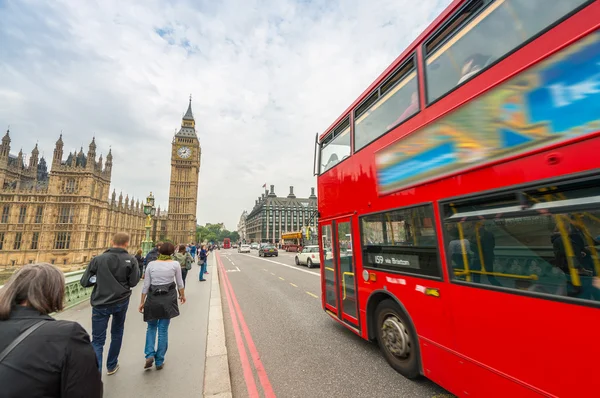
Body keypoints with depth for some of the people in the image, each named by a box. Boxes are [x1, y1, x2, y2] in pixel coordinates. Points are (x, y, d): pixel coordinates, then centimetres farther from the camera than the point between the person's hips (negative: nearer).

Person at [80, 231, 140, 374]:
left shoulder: (98, 259, -6)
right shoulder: (131, 260, -10)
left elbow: (84, 282, -3)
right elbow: (133, 282, -6)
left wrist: (100, 279, 13)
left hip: (100, 303, 0)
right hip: (121, 302, 1)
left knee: (97, 340, 6)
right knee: (117, 333, 23)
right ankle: (111, 366, 37)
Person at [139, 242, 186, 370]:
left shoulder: (151, 264, -3)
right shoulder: (175, 264, -6)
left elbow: (146, 285, 0)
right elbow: (180, 283, 2)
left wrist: (142, 302, 10)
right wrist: (182, 295, 18)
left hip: (153, 298, 1)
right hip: (168, 298, -1)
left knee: (151, 327, 21)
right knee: (163, 329, 9)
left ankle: (150, 355, 7)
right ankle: (159, 361, 18)